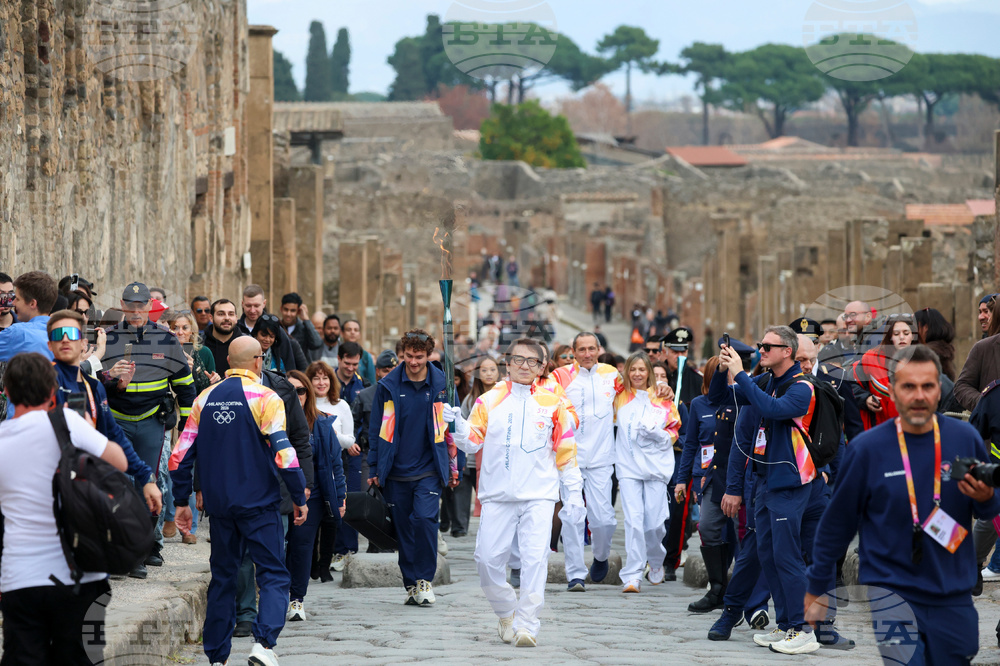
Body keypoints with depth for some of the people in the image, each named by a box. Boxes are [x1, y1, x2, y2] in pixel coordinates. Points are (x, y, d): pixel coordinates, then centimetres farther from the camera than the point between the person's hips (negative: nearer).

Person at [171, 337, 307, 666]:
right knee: (274, 575, -1)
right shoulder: (265, 398, -8)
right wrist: (300, 499, -5)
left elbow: (180, 456, 6)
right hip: (259, 503, -5)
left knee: (222, 577, 14)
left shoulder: (205, 399, 6)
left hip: (219, 503, 5)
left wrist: (181, 502, 14)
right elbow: (284, 454, -14)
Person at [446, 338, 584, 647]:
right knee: (488, 559, -1)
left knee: (535, 559, -12)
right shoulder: (489, 401, 6)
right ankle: (507, 612, 22)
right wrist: (458, 425, -17)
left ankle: (527, 625, -9)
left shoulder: (551, 404, 6)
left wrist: (573, 494, 6)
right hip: (497, 495, 1)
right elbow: (473, 443, 3)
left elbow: (566, 452, 9)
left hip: (539, 496, -1)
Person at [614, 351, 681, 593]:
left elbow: (674, 431, 8)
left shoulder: (662, 399, 4)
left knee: (654, 522, 0)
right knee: (633, 519, -12)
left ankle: (656, 562, 29)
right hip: (628, 467, 0)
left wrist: (657, 434, -11)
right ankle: (633, 575, -12)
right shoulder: (620, 396, 8)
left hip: (656, 466, 0)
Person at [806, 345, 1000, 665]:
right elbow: (836, 524, 4)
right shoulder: (867, 448, -6)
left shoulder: (965, 439, 1)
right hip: (888, 599, -3)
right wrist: (817, 589, 9)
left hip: (952, 600, 3)